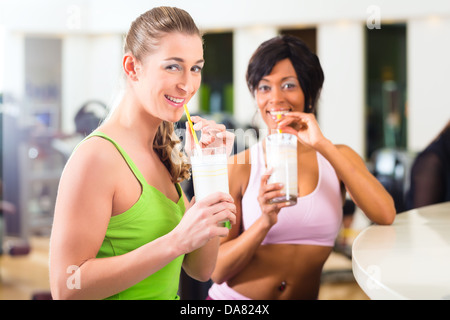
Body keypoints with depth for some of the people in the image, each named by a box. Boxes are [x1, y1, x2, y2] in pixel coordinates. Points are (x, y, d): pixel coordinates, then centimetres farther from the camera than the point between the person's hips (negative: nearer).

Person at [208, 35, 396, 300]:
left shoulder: (339, 158, 6)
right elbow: (218, 271, -6)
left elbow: (386, 216, -12)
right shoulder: (238, 167, -2)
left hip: (306, 295, 2)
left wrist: (323, 145, -14)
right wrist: (265, 221, -21)